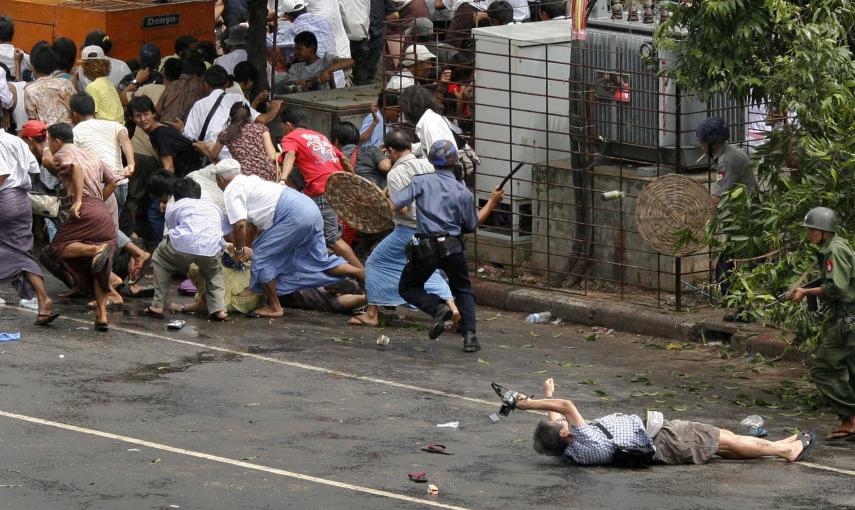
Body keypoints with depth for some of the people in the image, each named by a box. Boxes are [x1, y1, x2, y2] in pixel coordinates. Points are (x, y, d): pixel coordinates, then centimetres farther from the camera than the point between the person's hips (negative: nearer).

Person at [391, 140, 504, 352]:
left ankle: (437, 307, -11)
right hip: (452, 247, 2)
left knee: (408, 288, 17)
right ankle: (469, 334, 2)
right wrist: (492, 202, 24)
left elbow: (393, 205, -8)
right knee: (463, 290, 20)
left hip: (425, 247, -2)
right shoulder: (463, 192, 3)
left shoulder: (421, 181, -2)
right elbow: (472, 225, 14)